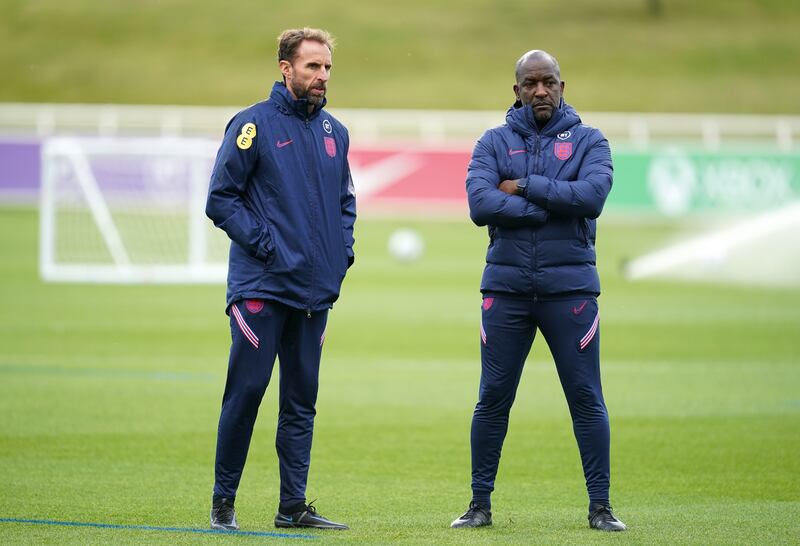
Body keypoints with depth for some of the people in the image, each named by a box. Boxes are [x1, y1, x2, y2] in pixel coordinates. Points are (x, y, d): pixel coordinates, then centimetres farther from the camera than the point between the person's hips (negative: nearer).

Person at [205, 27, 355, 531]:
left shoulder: (334, 132, 12)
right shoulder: (254, 125, -6)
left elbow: (345, 201, 23)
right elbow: (221, 199, -7)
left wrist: (344, 249, 7)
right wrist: (264, 243, -14)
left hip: (315, 289, 6)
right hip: (261, 286, -6)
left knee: (302, 400, 8)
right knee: (246, 390, -5)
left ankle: (293, 504, 12)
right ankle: (224, 501, 4)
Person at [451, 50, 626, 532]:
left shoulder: (589, 141, 5)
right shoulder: (495, 143, 7)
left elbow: (592, 196, -14)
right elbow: (480, 204, -9)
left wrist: (524, 188, -11)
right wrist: (552, 205, -13)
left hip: (570, 287, -1)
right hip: (506, 287, 1)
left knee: (586, 398, -1)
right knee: (494, 398, 4)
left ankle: (600, 505, 6)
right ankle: (481, 504, 12)